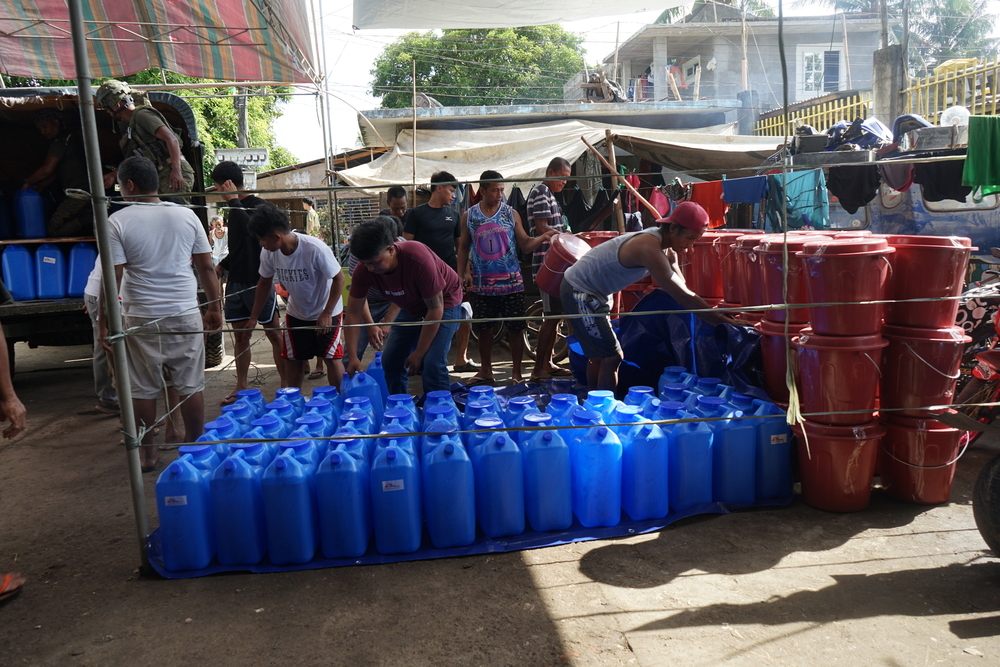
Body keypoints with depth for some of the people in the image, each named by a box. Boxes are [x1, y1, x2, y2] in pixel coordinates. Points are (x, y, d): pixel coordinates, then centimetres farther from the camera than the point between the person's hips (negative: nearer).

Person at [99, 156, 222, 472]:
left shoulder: (118, 222, -5)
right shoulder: (186, 215, 2)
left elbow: (112, 278, -9)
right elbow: (206, 267, 4)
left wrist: (104, 323, -3)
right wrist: (215, 307, 13)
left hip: (141, 318, -2)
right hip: (185, 314, 2)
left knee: (143, 390, 9)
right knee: (190, 386, 8)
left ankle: (147, 453, 19)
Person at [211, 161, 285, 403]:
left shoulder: (258, 206, -9)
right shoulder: (235, 209, 15)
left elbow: (248, 228, -30)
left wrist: (233, 199, -19)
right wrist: (221, 266, 16)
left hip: (258, 280, -8)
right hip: (236, 281, 8)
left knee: (274, 333, -1)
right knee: (240, 336, 11)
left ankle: (286, 383, 5)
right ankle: (241, 387, 18)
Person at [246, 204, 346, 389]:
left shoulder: (315, 248, -30)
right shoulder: (268, 253, -14)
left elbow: (339, 278, -22)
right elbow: (265, 282, 3)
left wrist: (327, 313, -22)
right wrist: (254, 317, 5)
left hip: (326, 312, -5)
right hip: (296, 313, 5)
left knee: (332, 358, -4)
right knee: (293, 359, 9)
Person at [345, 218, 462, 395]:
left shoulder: (418, 259, -36)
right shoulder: (364, 270, -21)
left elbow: (435, 309, -28)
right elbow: (353, 313, -12)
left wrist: (419, 353, -22)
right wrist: (353, 357, -20)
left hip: (444, 302, -6)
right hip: (412, 307, 6)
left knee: (432, 364, -21)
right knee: (391, 361, 3)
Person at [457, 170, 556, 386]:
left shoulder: (511, 214, 2)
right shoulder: (469, 216, 4)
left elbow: (525, 245, 1)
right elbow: (463, 247, 12)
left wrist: (543, 237, -16)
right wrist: (461, 273, 4)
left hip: (511, 282, -1)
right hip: (482, 284, 1)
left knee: (515, 328, 3)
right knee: (484, 328, 10)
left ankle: (516, 372, 15)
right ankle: (486, 371, 25)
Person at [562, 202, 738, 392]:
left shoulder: (666, 249, 1)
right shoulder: (650, 247, -30)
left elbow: (680, 288, 0)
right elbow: (683, 297, -32)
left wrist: (711, 312, -14)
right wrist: (725, 321, -29)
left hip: (594, 294, 10)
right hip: (580, 292, -10)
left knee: (598, 356, 18)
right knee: (612, 358, -11)